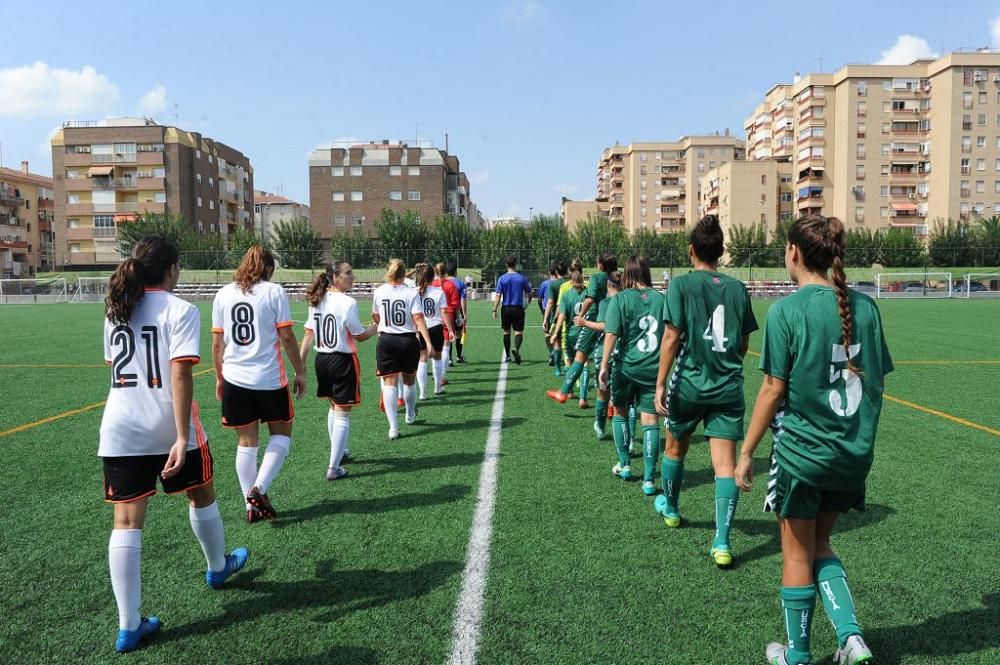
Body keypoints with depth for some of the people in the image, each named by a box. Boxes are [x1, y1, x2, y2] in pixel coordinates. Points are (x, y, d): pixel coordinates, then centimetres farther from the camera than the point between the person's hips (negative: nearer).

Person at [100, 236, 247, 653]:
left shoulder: (115, 310, 8)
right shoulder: (180, 310, -11)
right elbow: (180, 375, -20)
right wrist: (183, 437, -22)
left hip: (120, 430, 5)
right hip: (168, 430, -4)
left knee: (126, 521, 4)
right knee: (202, 495, 21)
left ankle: (128, 627, 7)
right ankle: (218, 567, 43)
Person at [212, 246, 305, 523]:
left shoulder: (224, 294, 6)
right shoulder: (274, 292, -4)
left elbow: (217, 343, 7)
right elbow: (287, 337, -7)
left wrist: (219, 378, 18)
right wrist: (300, 373, 3)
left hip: (235, 378, 4)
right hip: (269, 378, -3)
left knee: (246, 442, 12)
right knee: (281, 433, 15)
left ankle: (252, 505, 17)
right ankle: (258, 489, -1)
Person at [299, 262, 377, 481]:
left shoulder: (317, 301, 3)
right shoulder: (347, 302, -17)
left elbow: (308, 335, 3)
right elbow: (360, 336, -9)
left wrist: (300, 364, 5)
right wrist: (379, 325, 8)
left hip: (322, 360, 7)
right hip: (343, 361, -7)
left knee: (333, 407, 25)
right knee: (342, 415, 0)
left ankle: (337, 451, 42)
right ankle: (334, 468, 1)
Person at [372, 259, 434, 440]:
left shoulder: (379, 292, 1)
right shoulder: (411, 293, -7)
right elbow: (418, 319, -15)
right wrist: (428, 342, -16)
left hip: (386, 341, 1)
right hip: (408, 340, 0)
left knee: (389, 383, 0)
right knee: (409, 381, 18)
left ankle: (393, 427, -9)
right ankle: (410, 416, 40)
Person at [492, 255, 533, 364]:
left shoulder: (502, 278, -3)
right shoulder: (522, 278, 0)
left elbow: (498, 295, -8)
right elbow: (529, 294, 6)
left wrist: (494, 310, -5)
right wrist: (528, 303, 25)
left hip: (506, 308, 1)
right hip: (518, 308, -1)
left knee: (506, 332, 13)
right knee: (519, 332, -1)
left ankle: (507, 356, 21)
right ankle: (516, 349, -29)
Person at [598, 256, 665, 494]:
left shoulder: (620, 299, -6)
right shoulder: (660, 298, 4)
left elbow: (611, 334, -14)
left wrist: (604, 366, -13)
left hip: (627, 367, -2)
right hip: (654, 368, 2)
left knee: (620, 412, 21)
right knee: (650, 421, 3)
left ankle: (624, 465, 28)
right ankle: (649, 479, 1)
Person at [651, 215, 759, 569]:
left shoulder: (682, 284, -6)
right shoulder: (737, 288, 4)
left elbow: (672, 337, -12)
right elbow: (744, 344, 10)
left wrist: (660, 384, -9)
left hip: (688, 384, -2)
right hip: (729, 387, 2)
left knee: (675, 449, 21)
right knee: (726, 462, 1)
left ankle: (670, 509, 42)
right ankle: (722, 542, -3)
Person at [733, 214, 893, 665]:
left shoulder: (787, 310, -15)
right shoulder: (865, 306, 1)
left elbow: (773, 389, -15)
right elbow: (878, 379, 7)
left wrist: (746, 453, -6)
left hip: (802, 451, -5)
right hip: (855, 454, 6)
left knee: (797, 553, 12)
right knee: (819, 544, 25)